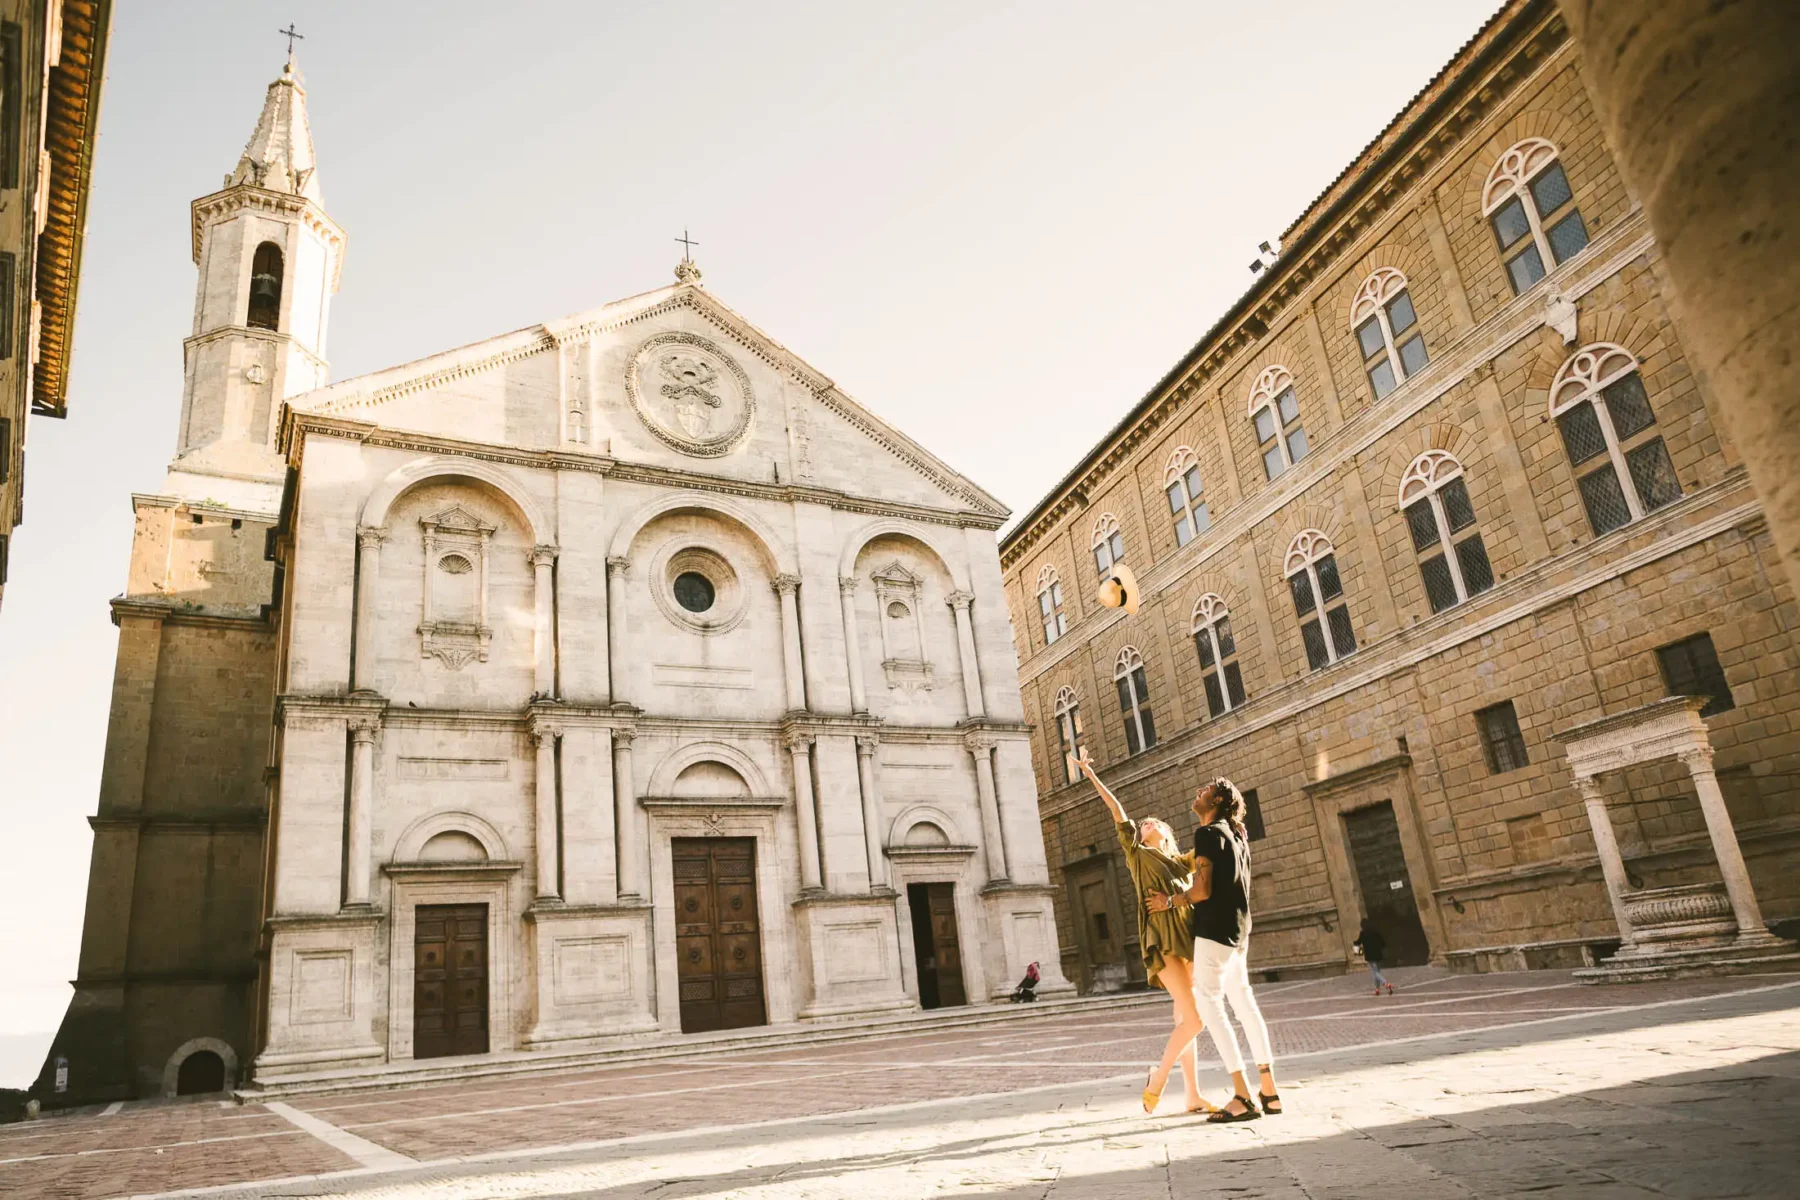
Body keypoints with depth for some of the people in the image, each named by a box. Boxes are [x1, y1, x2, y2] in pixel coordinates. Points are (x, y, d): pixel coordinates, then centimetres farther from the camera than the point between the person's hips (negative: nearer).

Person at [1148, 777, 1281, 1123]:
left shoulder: (1208, 833, -11)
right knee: (1244, 1004, 13)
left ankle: (1242, 1097, -11)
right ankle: (1269, 1090, 15)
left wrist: (1168, 902, -4)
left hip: (1215, 930, -9)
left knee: (1209, 1005, -8)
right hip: (1238, 929, 9)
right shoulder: (1236, 836, 17)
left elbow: (1202, 890, -17)